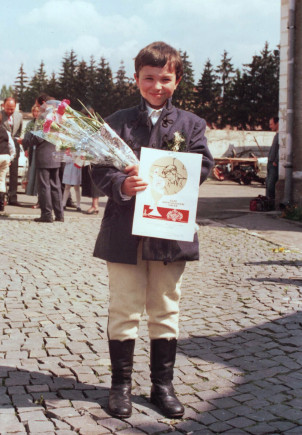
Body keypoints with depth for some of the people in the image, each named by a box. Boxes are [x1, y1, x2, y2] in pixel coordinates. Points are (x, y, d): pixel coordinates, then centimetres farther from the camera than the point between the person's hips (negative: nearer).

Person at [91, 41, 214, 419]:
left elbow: (202, 167, -2)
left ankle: (162, 384, 24)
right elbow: (100, 170, -4)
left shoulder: (191, 124, 8)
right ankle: (121, 384, 20)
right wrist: (121, 186, -25)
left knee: (165, 310, 11)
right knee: (124, 310, 6)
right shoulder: (118, 121, 4)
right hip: (124, 231, -1)